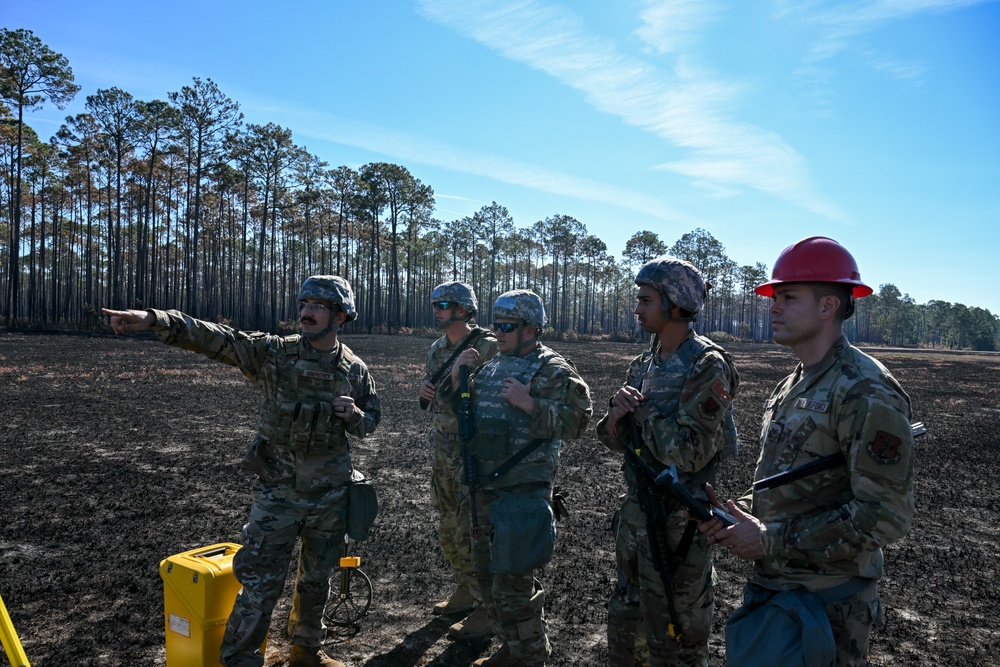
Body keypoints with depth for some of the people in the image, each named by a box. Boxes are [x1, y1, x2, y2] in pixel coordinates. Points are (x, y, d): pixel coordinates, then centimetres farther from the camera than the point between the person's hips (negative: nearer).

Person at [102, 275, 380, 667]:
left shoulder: (355, 371, -2)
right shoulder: (275, 353, -9)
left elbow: (371, 419, 10)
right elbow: (215, 338, -19)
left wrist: (354, 415, -14)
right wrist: (155, 320, -32)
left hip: (330, 498, 3)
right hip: (278, 493, -3)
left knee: (317, 579, 18)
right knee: (260, 584, -1)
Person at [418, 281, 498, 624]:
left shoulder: (488, 348, -14)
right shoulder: (437, 349, 10)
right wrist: (423, 389, 0)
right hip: (443, 451, 8)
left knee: (472, 534, -3)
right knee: (449, 529, 18)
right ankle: (464, 593, 36)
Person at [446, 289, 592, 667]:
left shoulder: (553, 370, -8)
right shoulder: (490, 369, 13)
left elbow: (576, 422, -16)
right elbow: (460, 414, 19)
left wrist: (529, 403, -23)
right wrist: (457, 377, 3)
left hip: (521, 493, -8)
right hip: (481, 490, 8)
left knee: (512, 586, -5)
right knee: (487, 576, 18)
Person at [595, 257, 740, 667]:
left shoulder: (707, 365, -17)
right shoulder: (644, 365, 7)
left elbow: (689, 453, -24)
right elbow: (616, 441, 10)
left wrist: (643, 410, -14)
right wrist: (617, 415, -11)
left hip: (678, 521, -8)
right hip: (635, 510, 8)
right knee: (624, 619, 23)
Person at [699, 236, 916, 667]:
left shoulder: (865, 391, -18)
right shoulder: (790, 388, 10)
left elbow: (884, 515, -22)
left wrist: (772, 540, -20)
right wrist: (737, 514, 0)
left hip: (825, 603, -8)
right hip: (771, 586, 8)